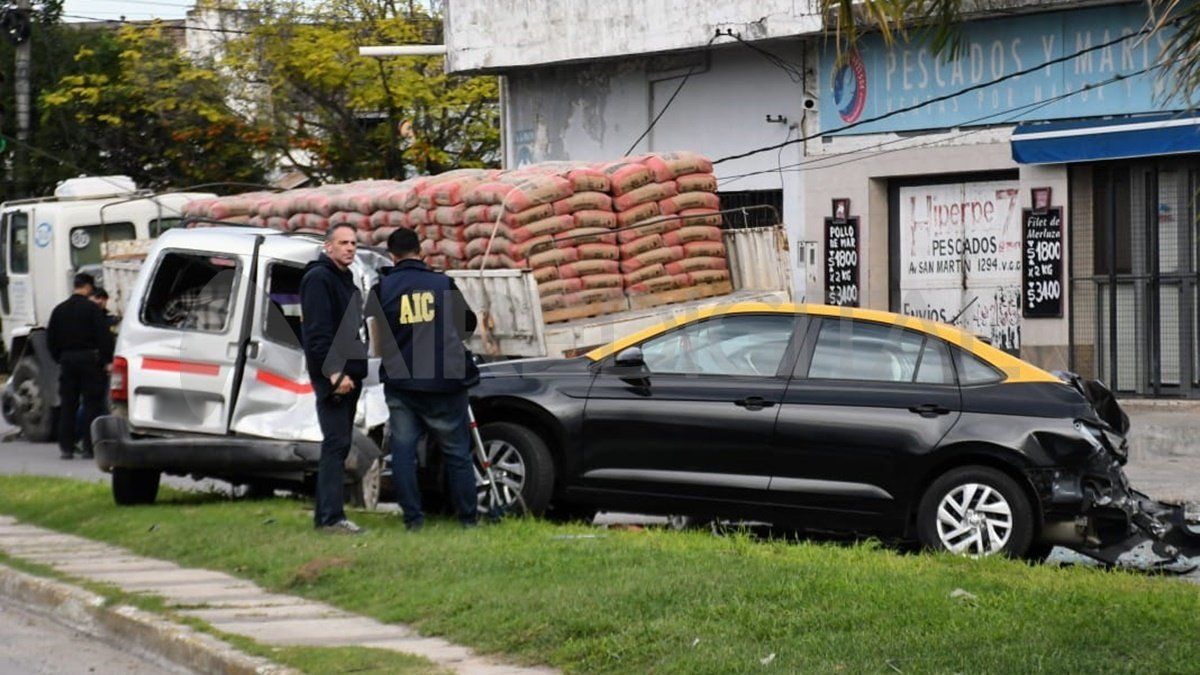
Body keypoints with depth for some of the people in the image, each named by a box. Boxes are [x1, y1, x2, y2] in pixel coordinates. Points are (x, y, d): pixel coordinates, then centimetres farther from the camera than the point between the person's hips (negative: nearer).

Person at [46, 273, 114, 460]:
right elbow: (104, 336, -13)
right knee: (92, 404, 0)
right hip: (89, 359, -5)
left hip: (67, 360, 5)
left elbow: (51, 339, 14)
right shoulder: (92, 309, -8)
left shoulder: (59, 310, 10)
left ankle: (66, 447, 7)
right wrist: (107, 361, -10)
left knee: (67, 405, 8)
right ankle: (89, 447, -4)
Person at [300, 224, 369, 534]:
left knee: (339, 445, 10)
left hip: (348, 375, 10)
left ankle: (326, 514, 14)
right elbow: (317, 332, -20)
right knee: (336, 444, -13)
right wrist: (334, 373, -25)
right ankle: (331, 516, -15)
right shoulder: (318, 278, -11)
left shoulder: (345, 281, 20)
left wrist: (355, 370, 16)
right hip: (332, 376, -10)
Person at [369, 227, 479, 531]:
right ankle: (467, 517, 11)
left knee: (403, 450, 6)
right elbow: (469, 323, 12)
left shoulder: (383, 288, -1)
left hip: (400, 383, 0)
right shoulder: (442, 283, 0)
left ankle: (413, 517, 1)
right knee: (457, 451, 9)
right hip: (444, 382, 0)